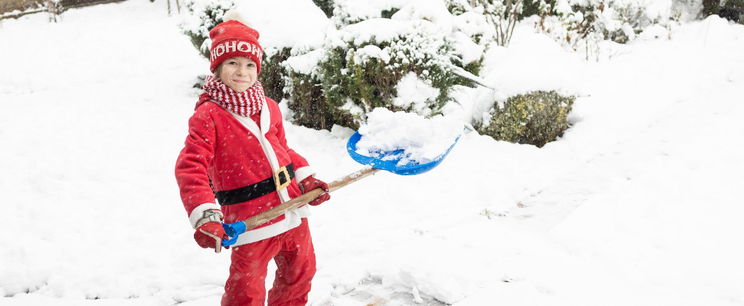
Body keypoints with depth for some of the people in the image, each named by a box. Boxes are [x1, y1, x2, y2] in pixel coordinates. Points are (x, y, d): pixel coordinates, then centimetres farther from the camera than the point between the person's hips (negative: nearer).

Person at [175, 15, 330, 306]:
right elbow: (190, 169, -20)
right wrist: (204, 216, -31)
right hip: (251, 225, -6)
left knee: (300, 272, 23)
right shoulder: (208, 116, -13)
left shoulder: (269, 108, 8)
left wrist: (306, 179, 7)